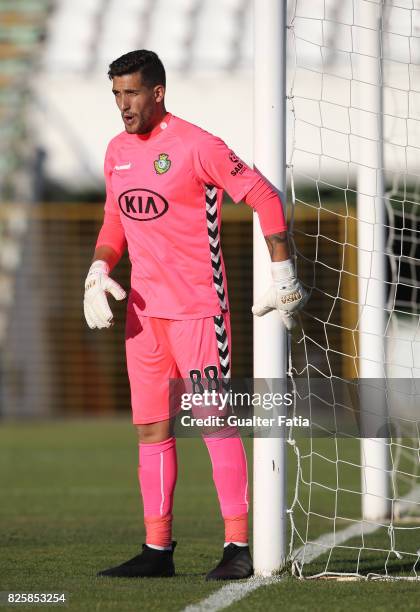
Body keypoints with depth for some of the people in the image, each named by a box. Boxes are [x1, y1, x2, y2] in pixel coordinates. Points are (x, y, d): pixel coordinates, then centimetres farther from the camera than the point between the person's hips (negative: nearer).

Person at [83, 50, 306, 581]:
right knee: (151, 429, 7)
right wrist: (99, 269, 5)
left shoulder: (195, 146, -10)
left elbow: (263, 197, -7)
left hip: (197, 307, -7)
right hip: (143, 309, 7)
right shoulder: (117, 151, 12)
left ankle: (239, 546, -6)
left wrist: (282, 273, -8)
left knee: (215, 420, -8)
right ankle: (157, 549, 13)